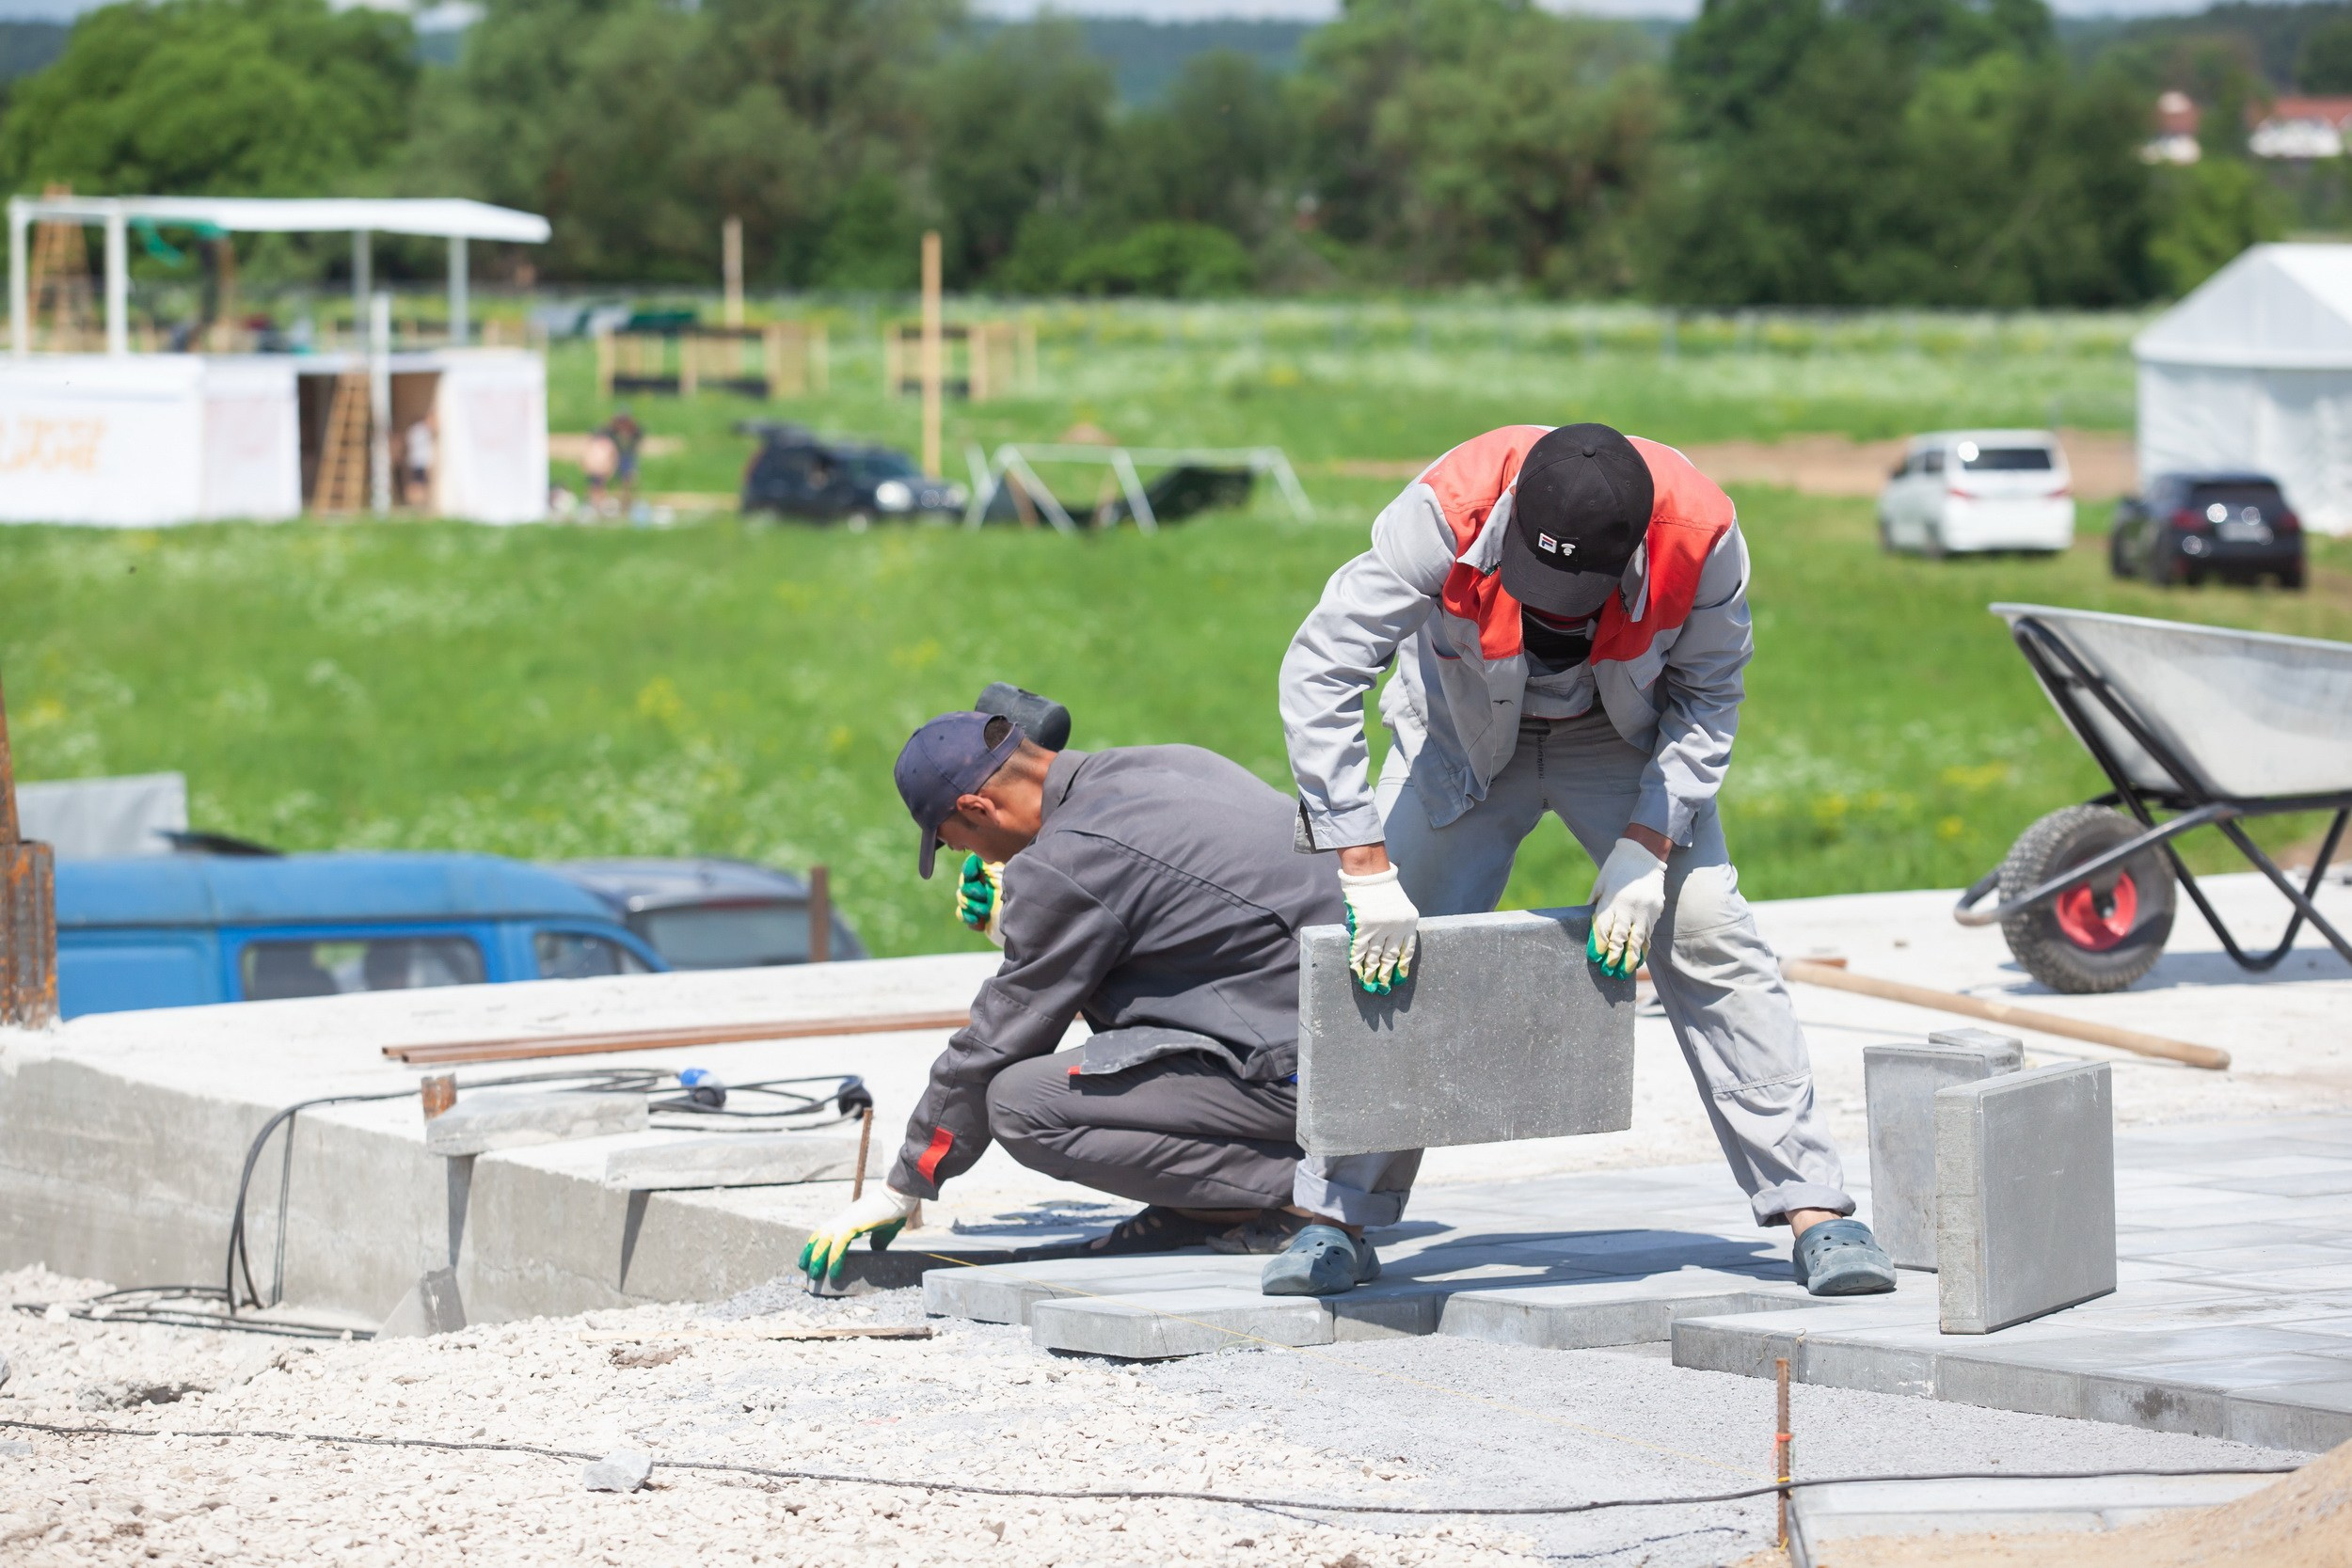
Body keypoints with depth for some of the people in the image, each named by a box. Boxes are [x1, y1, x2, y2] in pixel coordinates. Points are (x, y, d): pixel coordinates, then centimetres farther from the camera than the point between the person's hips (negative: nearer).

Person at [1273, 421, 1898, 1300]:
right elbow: (1319, 669, -33)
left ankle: (1814, 1209, -7)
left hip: (1624, 741, 0)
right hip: (1464, 735, 0)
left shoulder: (1699, 532, -33)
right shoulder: (1450, 511, -39)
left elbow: (1706, 697, -14)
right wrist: (1364, 869, -36)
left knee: (1707, 935, -12)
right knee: (1395, 956, -11)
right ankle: (1336, 1218, 2)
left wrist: (1647, 849, -25)